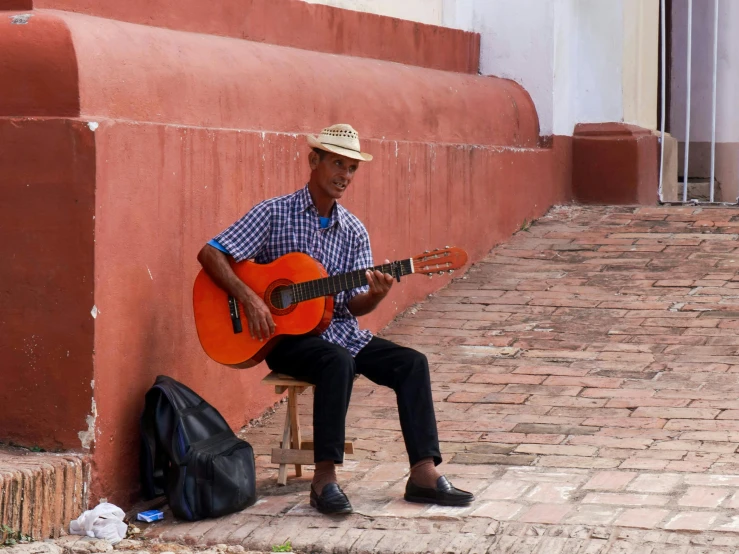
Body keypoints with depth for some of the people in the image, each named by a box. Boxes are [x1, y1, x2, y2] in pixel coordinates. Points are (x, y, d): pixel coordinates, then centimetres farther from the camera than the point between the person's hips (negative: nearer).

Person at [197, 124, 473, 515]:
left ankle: (423, 474, -18)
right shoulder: (274, 214, -5)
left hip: (340, 331, 6)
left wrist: (376, 295, -18)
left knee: (412, 363, -15)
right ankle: (324, 479, -33)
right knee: (338, 361, -36)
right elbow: (210, 254, -11)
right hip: (288, 335, -6)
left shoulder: (354, 231, 9)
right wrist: (249, 299, -23)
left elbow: (355, 305, 6)